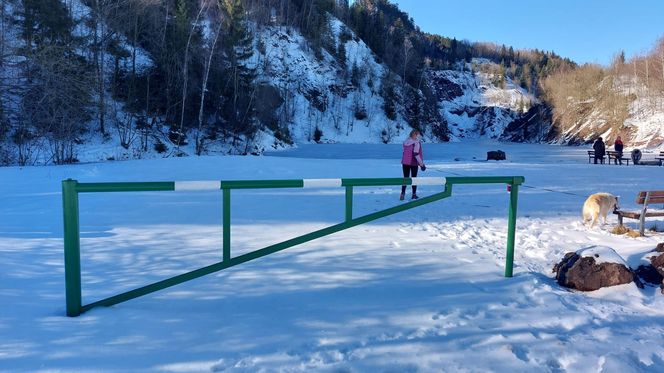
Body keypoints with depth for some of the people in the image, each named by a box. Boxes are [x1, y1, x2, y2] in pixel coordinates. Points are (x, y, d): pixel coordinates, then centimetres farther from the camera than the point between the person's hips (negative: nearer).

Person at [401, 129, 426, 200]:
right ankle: (414, 194, 14)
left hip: (405, 163, 4)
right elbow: (416, 154, -18)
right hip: (413, 163, -4)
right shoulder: (417, 142, -12)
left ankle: (403, 193, -5)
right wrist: (422, 164, -14)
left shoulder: (405, 142, 6)